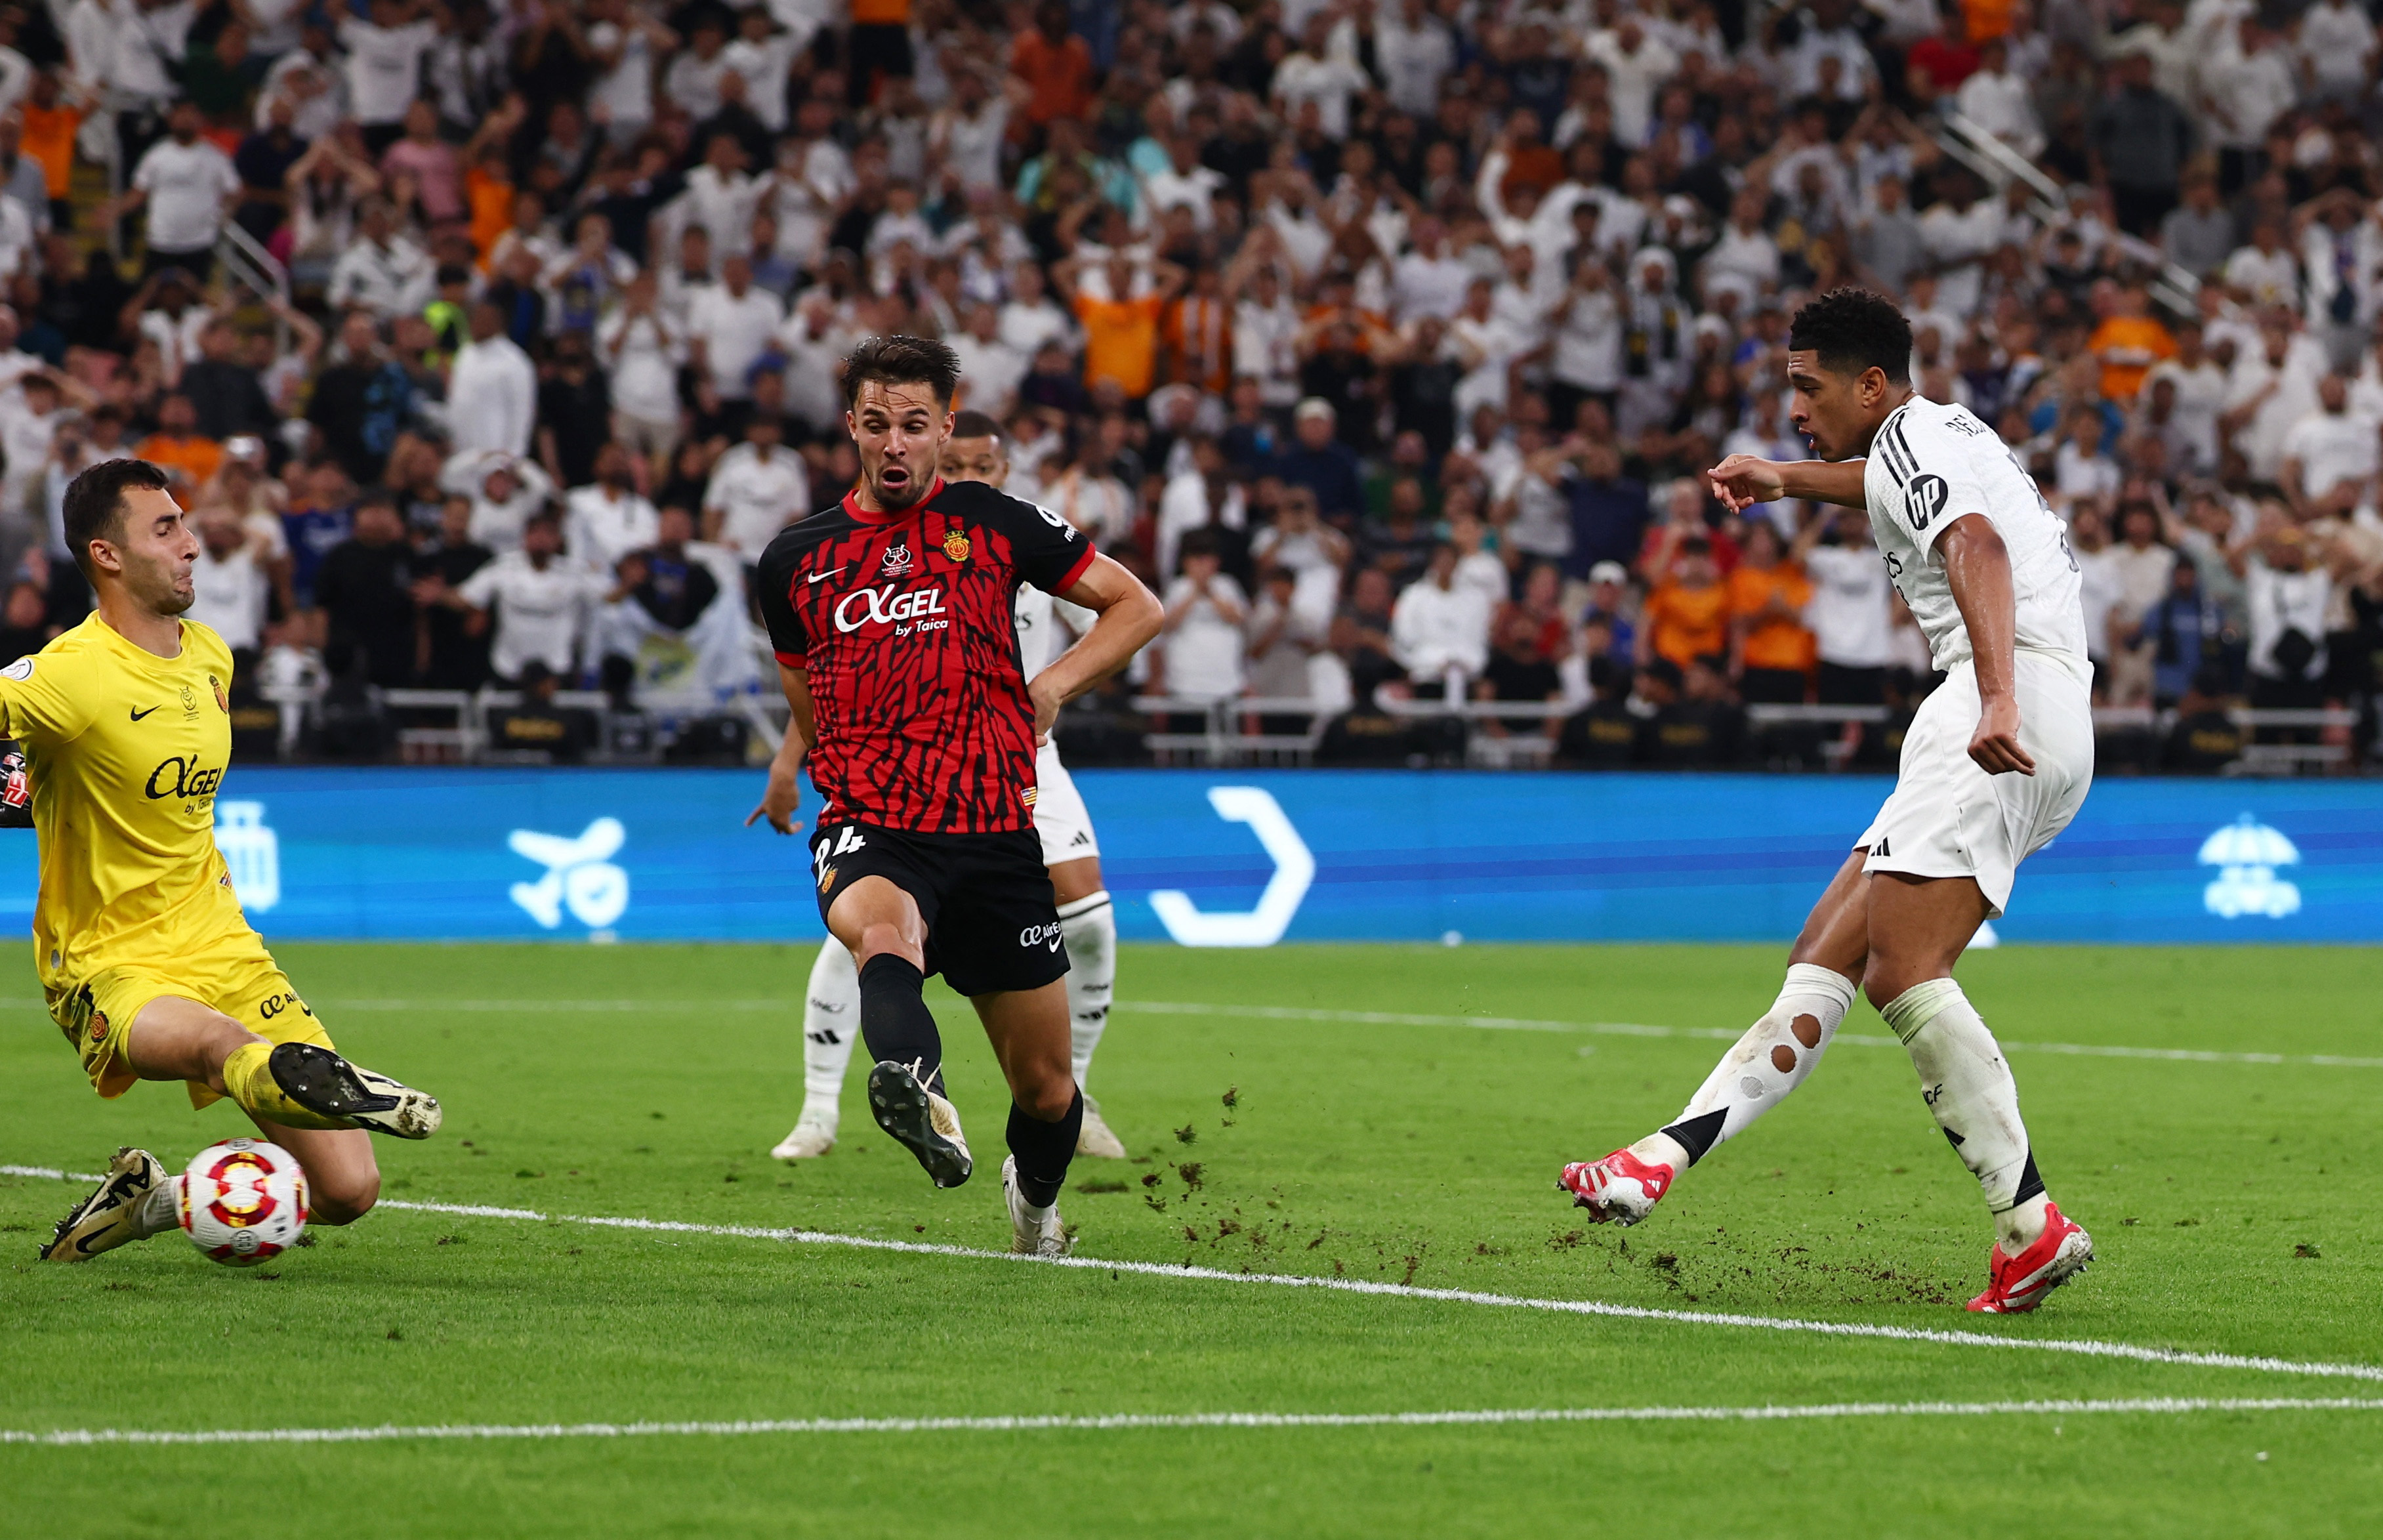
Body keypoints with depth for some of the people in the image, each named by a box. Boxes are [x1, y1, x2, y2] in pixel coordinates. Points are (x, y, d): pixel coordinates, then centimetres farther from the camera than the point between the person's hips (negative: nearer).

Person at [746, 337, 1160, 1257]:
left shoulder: (996, 524, 5)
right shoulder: (795, 559, 11)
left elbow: (1137, 606, 12)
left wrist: (1057, 683, -1)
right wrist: (788, 763, 15)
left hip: (994, 836, 1)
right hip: (869, 834, 0)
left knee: (1045, 1087, 8)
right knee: (883, 932, -39)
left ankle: (1034, 1203, 42)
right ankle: (918, 1092, -70)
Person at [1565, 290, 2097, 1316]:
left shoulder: (1909, 438, -3)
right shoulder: (1935, 443, 27)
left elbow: (1977, 548, -22)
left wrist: (1998, 697, -36)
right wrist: (1789, 481, 62)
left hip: (2014, 714, -11)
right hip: (2038, 732, 11)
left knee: (1902, 973, -20)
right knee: (1822, 962, 6)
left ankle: (2032, 1225, -23)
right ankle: (1669, 1155, 2)